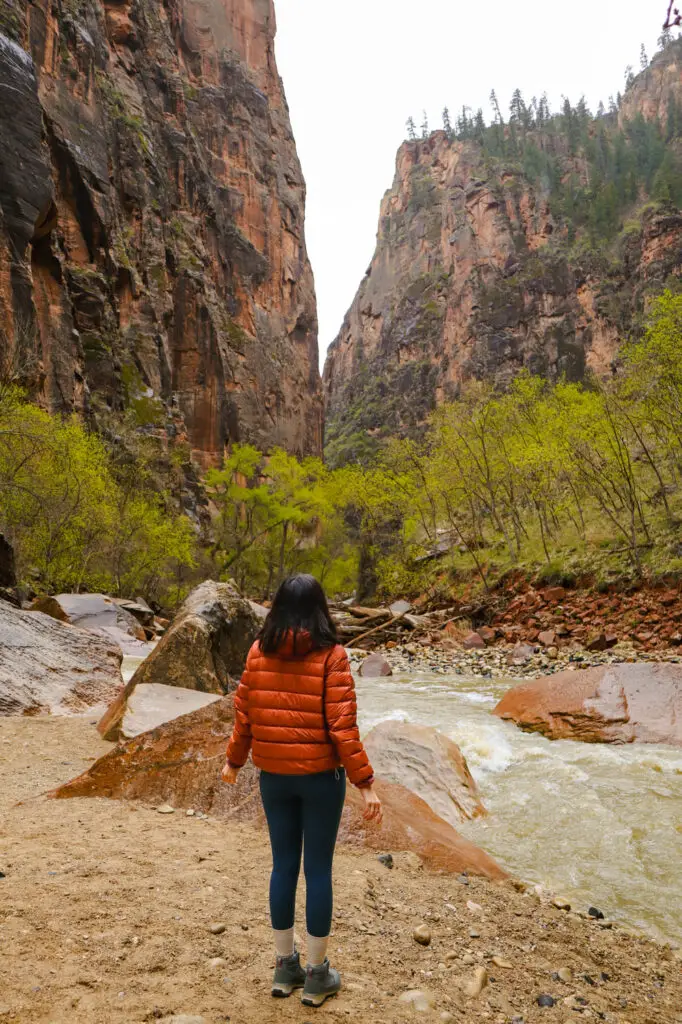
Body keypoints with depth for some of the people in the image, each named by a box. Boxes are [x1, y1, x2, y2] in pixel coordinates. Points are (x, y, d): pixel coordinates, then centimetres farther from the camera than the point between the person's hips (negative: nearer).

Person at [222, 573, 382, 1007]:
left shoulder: (259, 652, -3)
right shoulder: (331, 655, -14)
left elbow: (244, 714, 2)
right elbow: (343, 726, -17)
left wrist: (234, 761, 17)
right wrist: (365, 782, -11)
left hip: (274, 776, 4)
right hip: (320, 776, -4)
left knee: (283, 866, 16)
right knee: (319, 870, 10)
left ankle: (285, 966, 31)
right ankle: (317, 975, 24)